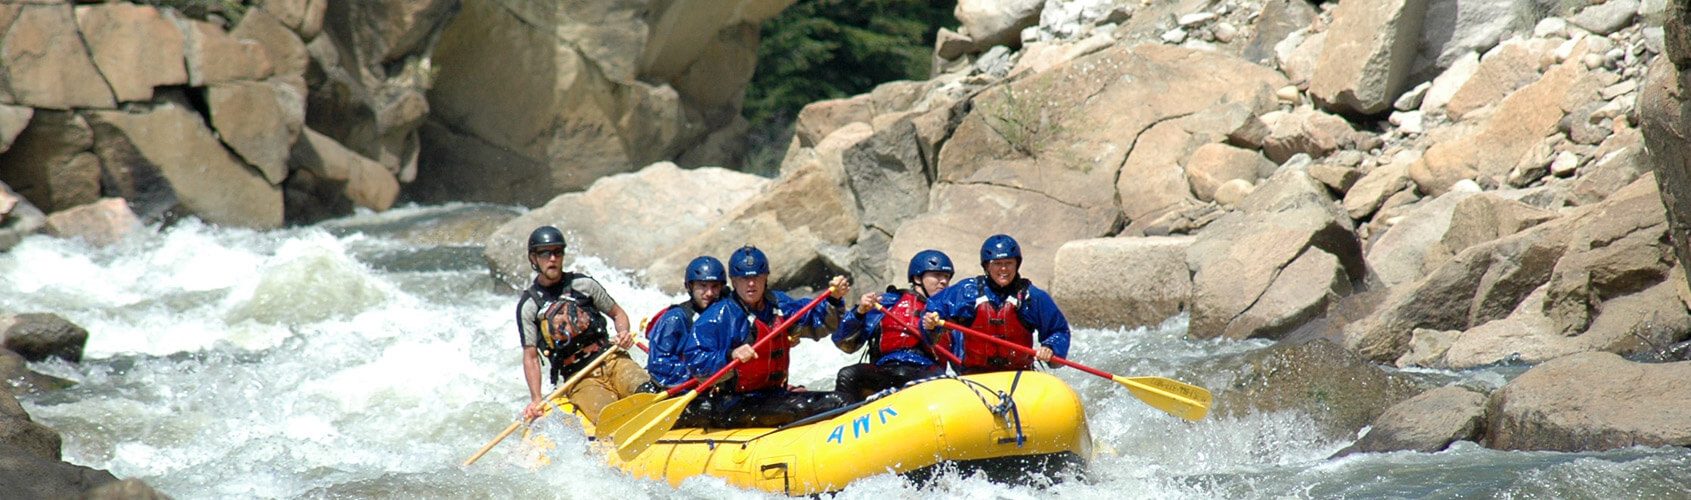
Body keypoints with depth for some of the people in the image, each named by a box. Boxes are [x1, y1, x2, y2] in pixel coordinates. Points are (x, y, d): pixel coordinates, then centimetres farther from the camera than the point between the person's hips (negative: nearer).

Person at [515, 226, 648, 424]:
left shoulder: (583, 285, 10)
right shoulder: (528, 307, 5)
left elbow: (618, 314, 21)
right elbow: (530, 357, 2)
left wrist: (624, 334, -2)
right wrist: (536, 400, -10)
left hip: (612, 361, 2)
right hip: (580, 381, -2)